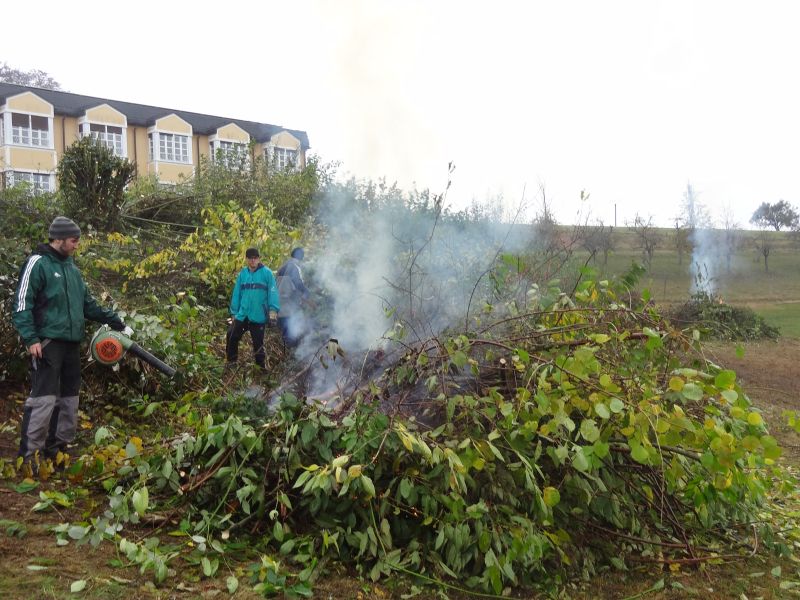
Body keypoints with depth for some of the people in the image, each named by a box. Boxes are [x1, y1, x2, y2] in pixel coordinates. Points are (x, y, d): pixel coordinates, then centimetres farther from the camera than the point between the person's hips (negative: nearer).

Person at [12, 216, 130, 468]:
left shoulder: (72, 268, 17)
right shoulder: (37, 263, -7)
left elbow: (88, 304, 22)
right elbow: (22, 304, -12)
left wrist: (118, 323, 19)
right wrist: (31, 338, -21)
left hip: (72, 343, 8)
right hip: (48, 342, -8)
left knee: (69, 398, 11)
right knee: (44, 398, -12)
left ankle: (57, 449, 21)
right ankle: (29, 455, -6)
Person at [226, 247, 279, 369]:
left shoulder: (266, 273, -6)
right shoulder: (243, 273, 8)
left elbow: (273, 292, -10)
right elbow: (236, 293, 11)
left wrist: (273, 310, -19)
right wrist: (234, 312, 10)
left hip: (259, 317, -4)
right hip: (242, 315, 4)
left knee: (258, 344, 4)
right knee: (231, 337, 7)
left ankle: (261, 368, 19)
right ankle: (231, 363, 25)